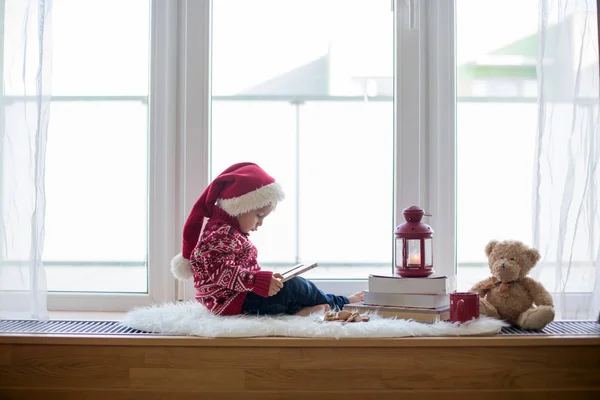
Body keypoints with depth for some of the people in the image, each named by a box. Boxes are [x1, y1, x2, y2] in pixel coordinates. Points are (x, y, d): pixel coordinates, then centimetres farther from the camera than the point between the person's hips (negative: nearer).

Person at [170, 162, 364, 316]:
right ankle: (337, 304, 7)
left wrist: (264, 279, 10)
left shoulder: (229, 231, 16)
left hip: (240, 296, 12)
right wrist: (260, 281, -36)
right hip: (233, 302, -12)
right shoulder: (221, 234, -20)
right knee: (293, 287, -11)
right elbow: (221, 272, -32)